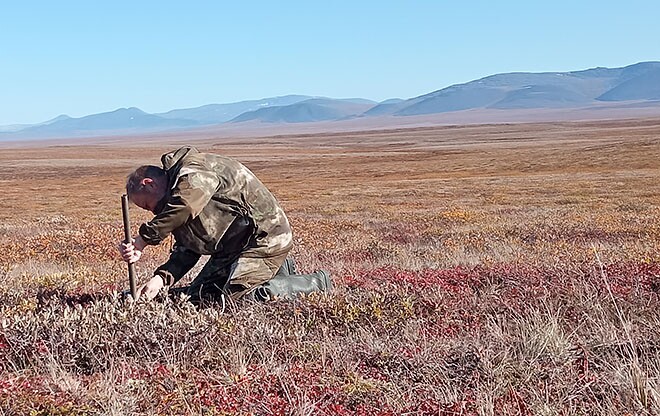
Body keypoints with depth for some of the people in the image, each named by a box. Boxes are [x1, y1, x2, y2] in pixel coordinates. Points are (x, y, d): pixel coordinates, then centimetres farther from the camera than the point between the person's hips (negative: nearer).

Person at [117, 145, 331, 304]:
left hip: (265, 236, -10)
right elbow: (187, 250, 7)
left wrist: (143, 238, -29)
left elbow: (182, 208, -40)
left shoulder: (194, 171, -18)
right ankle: (279, 270, 17)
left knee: (232, 295, -22)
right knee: (197, 295, 10)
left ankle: (315, 283, -5)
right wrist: (161, 278, -10)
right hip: (233, 246, 11)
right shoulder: (179, 187, 14)